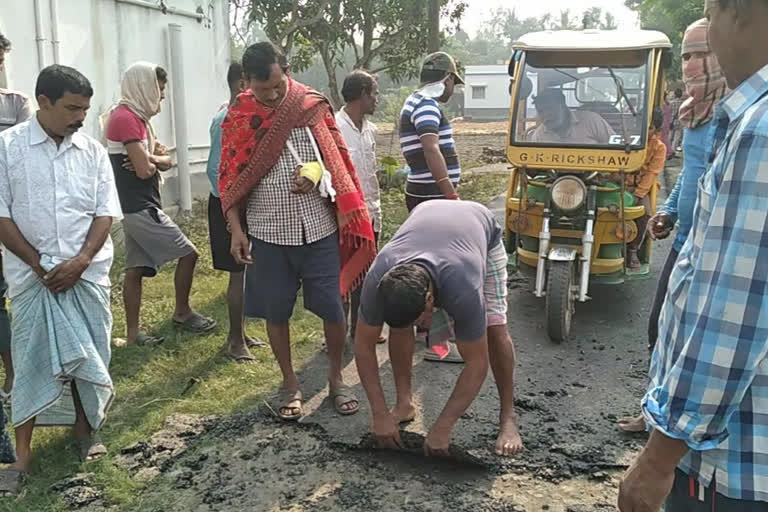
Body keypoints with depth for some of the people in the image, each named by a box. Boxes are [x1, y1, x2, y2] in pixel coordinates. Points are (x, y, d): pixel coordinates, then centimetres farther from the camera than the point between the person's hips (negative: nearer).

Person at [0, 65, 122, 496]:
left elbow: (105, 214, 2)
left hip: (88, 273, 2)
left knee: (88, 353, 9)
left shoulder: (93, 151, 3)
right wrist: (39, 265, -10)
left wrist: (80, 261, -11)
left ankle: (86, 426, 30)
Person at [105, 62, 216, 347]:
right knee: (188, 253, -2)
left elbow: (166, 161, 12)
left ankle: (133, 333, 15)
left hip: (135, 207, 10)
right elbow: (144, 170, -22)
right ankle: (182, 313, 13)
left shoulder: (138, 117, 16)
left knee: (136, 268, 10)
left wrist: (150, 158, -10)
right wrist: (155, 159, 0)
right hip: (139, 207, -10)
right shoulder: (126, 118, -16)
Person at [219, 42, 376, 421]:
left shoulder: (312, 106, -2)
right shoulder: (238, 118, -1)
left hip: (319, 229, 0)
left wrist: (317, 173, -16)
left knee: (332, 308, 5)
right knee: (275, 312, 10)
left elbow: (337, 159, 5)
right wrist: (236, 230, -5)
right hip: (268, 233, 1)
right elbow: (231, 179, 2)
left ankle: (336, 379, 26)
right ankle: (290, 384, 28)